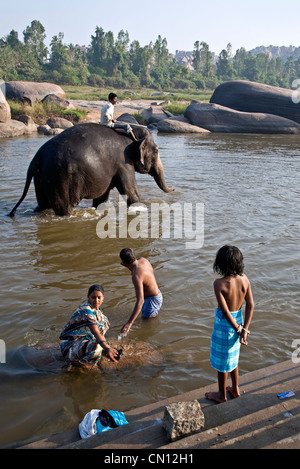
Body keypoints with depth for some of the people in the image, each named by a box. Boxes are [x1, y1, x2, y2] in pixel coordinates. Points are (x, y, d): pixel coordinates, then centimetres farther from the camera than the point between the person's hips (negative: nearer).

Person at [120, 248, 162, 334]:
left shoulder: (136, 276, -38)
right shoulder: (142, 260, -12)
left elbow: (140, 301, -44)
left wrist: (129, 323, -47)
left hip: (153, 300, -10)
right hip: (157, 294, 10)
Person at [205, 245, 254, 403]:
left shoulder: (219, 283, -27)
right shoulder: (244, 279, -11)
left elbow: (225, 311, -25)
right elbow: (250, 305, -8)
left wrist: (238, 329, -13)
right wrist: (245, 329, -5)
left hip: (225, 323, -6)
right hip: (238, 319, 6)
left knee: (222, 360, 15)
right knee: (233, 357, 27)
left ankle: (221, 394, 35)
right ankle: (235, 389, 44)